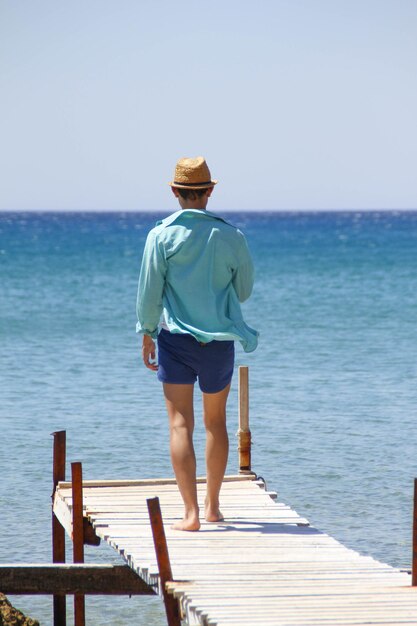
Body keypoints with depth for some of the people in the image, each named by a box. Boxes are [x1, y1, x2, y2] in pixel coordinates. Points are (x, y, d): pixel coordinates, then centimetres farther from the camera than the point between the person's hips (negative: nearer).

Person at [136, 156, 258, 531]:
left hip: (175, 338, -2)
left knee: (180, 425, -2)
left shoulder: (161, 236, -8)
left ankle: (191, 513, -13)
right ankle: (212, 506, 27)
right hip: (220, 341, 2)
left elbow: (149, 292, -5)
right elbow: (244, 290, 7)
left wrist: (147, 335, 7)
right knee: (216, 423, 17)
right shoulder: (230, 236, -4)